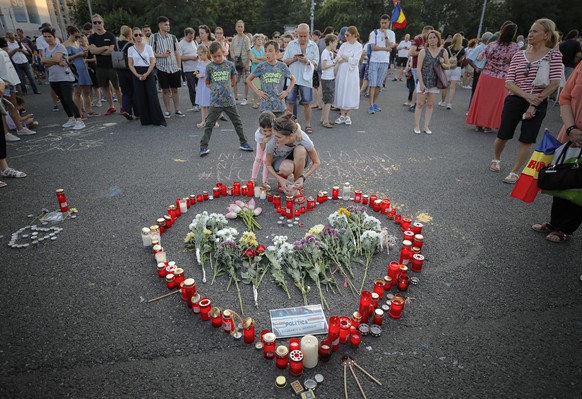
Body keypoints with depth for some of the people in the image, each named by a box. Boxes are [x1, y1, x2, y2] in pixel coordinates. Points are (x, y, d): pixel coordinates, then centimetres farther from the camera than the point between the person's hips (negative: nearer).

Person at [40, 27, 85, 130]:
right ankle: (71, 119, 19)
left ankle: (79, 121, -14)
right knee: (63, 100, 11)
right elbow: (44, 64, 2)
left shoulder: (60, 47, -6)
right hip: (53, 79, 7)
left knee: (68, 99, -15)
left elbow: (56, 59, -19)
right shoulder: (45, 50, 14)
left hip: (65, 77, -7)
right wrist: (56, 62, -14)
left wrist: (45, 60, -1)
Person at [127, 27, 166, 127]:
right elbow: (130, 64, 3)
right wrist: (137, 75, -13)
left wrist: (146, 74, -14)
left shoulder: (148, 47, 4)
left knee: (153, 96, -7)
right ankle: (145, 120, 9)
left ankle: (158, 119, -3)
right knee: (140, 97, 1)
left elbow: (152, 62, -2)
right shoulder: (131, 49, 7)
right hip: (137, 75, 2)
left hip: (149, 73, -1)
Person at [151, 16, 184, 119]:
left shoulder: (172, 37, 8)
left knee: (175, 89, 5)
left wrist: (179, 67, 4)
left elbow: (177, 53, 10)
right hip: (162, 67, -2)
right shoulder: (154, 37, 0)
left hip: (174, 67, 2)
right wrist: (162, 55, -14)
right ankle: (167, 111, 11)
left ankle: (177, 110, 12)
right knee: (165, 90, 3)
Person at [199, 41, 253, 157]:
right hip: (215, 101, -1)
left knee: (237, 122, 12)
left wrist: (230, 86, 11)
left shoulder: (230, 65, 0)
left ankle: (243, 143, 26)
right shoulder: (210, 67, -2)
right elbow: (207, 82, 9)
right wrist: (215, 89, -1)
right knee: (209, 124, 3)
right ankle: (204, 146, 11)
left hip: (230, 100, 1)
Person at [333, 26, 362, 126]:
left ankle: (348, 116, 10)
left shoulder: (358, 46, -2)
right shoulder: (344, 45, 9)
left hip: (351, 72, -4)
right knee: (341, 92, 4)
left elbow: (355, 60, -12)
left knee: (350, 93, 0)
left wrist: (343, 57, -5)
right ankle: (342, 115, 12)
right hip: (342, 71, 4)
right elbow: (337, 58, 1)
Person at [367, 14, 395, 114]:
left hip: (384, 62, 3)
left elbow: (390, 46, -6)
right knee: (373, 84, -7)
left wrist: (385, 35, -10)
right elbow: (373, 47, -9)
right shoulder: (374, 33, 2)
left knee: (379, 85, 7)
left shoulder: (391, 33, 8)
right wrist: (385, 48, -12)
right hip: (374, 61, -2)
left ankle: (375, 103, 16)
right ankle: (371, 106, -9)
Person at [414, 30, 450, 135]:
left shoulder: (443, 52, 3)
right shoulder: (423, 51, -6)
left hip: (435, 83, 3)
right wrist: (421, 84, -16)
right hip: (423, 81, -3)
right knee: (420, 104, 0)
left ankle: (426, 126, 16)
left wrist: (442, 63, -11)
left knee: (430, 105, 8)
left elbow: (448, 66, 12)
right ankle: (417, 126, 8)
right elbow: (419, 69, -9)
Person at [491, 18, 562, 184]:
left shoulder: (554, 54, -2)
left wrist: (535, 103, -15)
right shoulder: (519, 55, 4)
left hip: (538, 104, -2)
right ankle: (496, 159, 34)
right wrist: (526, 96, -18)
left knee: (526, 140, -1)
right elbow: (508, 83, -3)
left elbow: (554, 83, -9)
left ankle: (515, 173, 10)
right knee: (503, 135, 5)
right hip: (514, 100, 2)